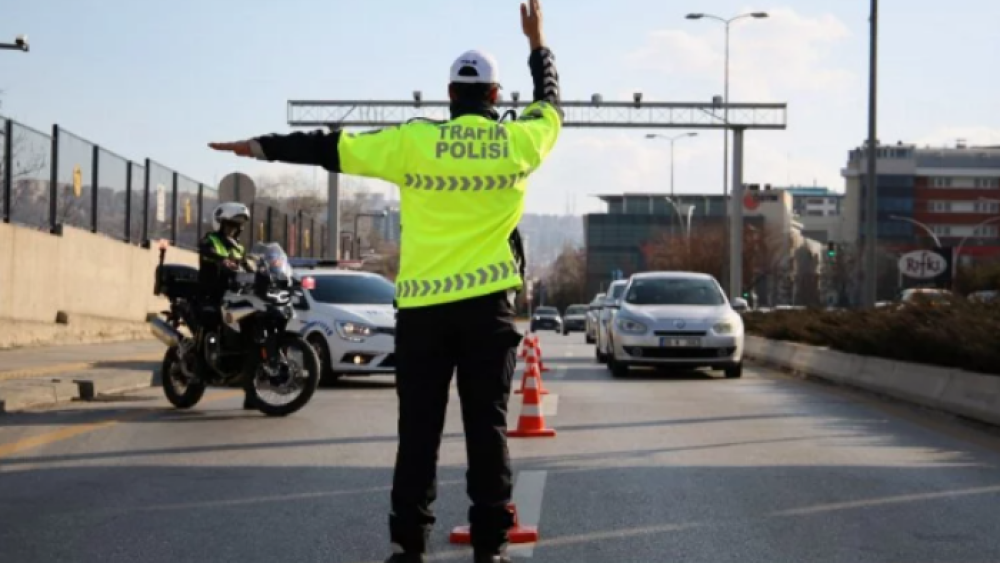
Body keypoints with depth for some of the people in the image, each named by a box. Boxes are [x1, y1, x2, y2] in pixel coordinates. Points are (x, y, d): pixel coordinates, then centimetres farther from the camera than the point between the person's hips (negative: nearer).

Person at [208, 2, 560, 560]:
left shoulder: (412, 142, -2)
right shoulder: (518, 142, 1)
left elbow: (330, 147, 4)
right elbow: (551, 102, 22)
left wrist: (261, 146, 15)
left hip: (421, 305, 0)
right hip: (487, 304, 0)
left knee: (418, 430, 5)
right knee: (488, 426, 4)